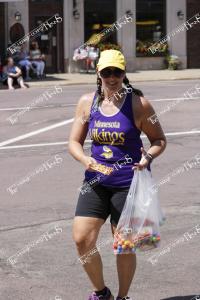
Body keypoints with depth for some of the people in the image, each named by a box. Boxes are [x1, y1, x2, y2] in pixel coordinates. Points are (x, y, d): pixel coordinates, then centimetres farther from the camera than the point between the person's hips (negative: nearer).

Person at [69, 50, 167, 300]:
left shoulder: (138, 104, -7)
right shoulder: (87, 102, 2)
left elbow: (159, 140, 2)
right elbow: (74, 142, 7)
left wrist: (148, 156, -19)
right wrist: (85, 160, -14)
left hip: (129, 182, -3)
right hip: (96, 181, 4)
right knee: (81, 239, -4)